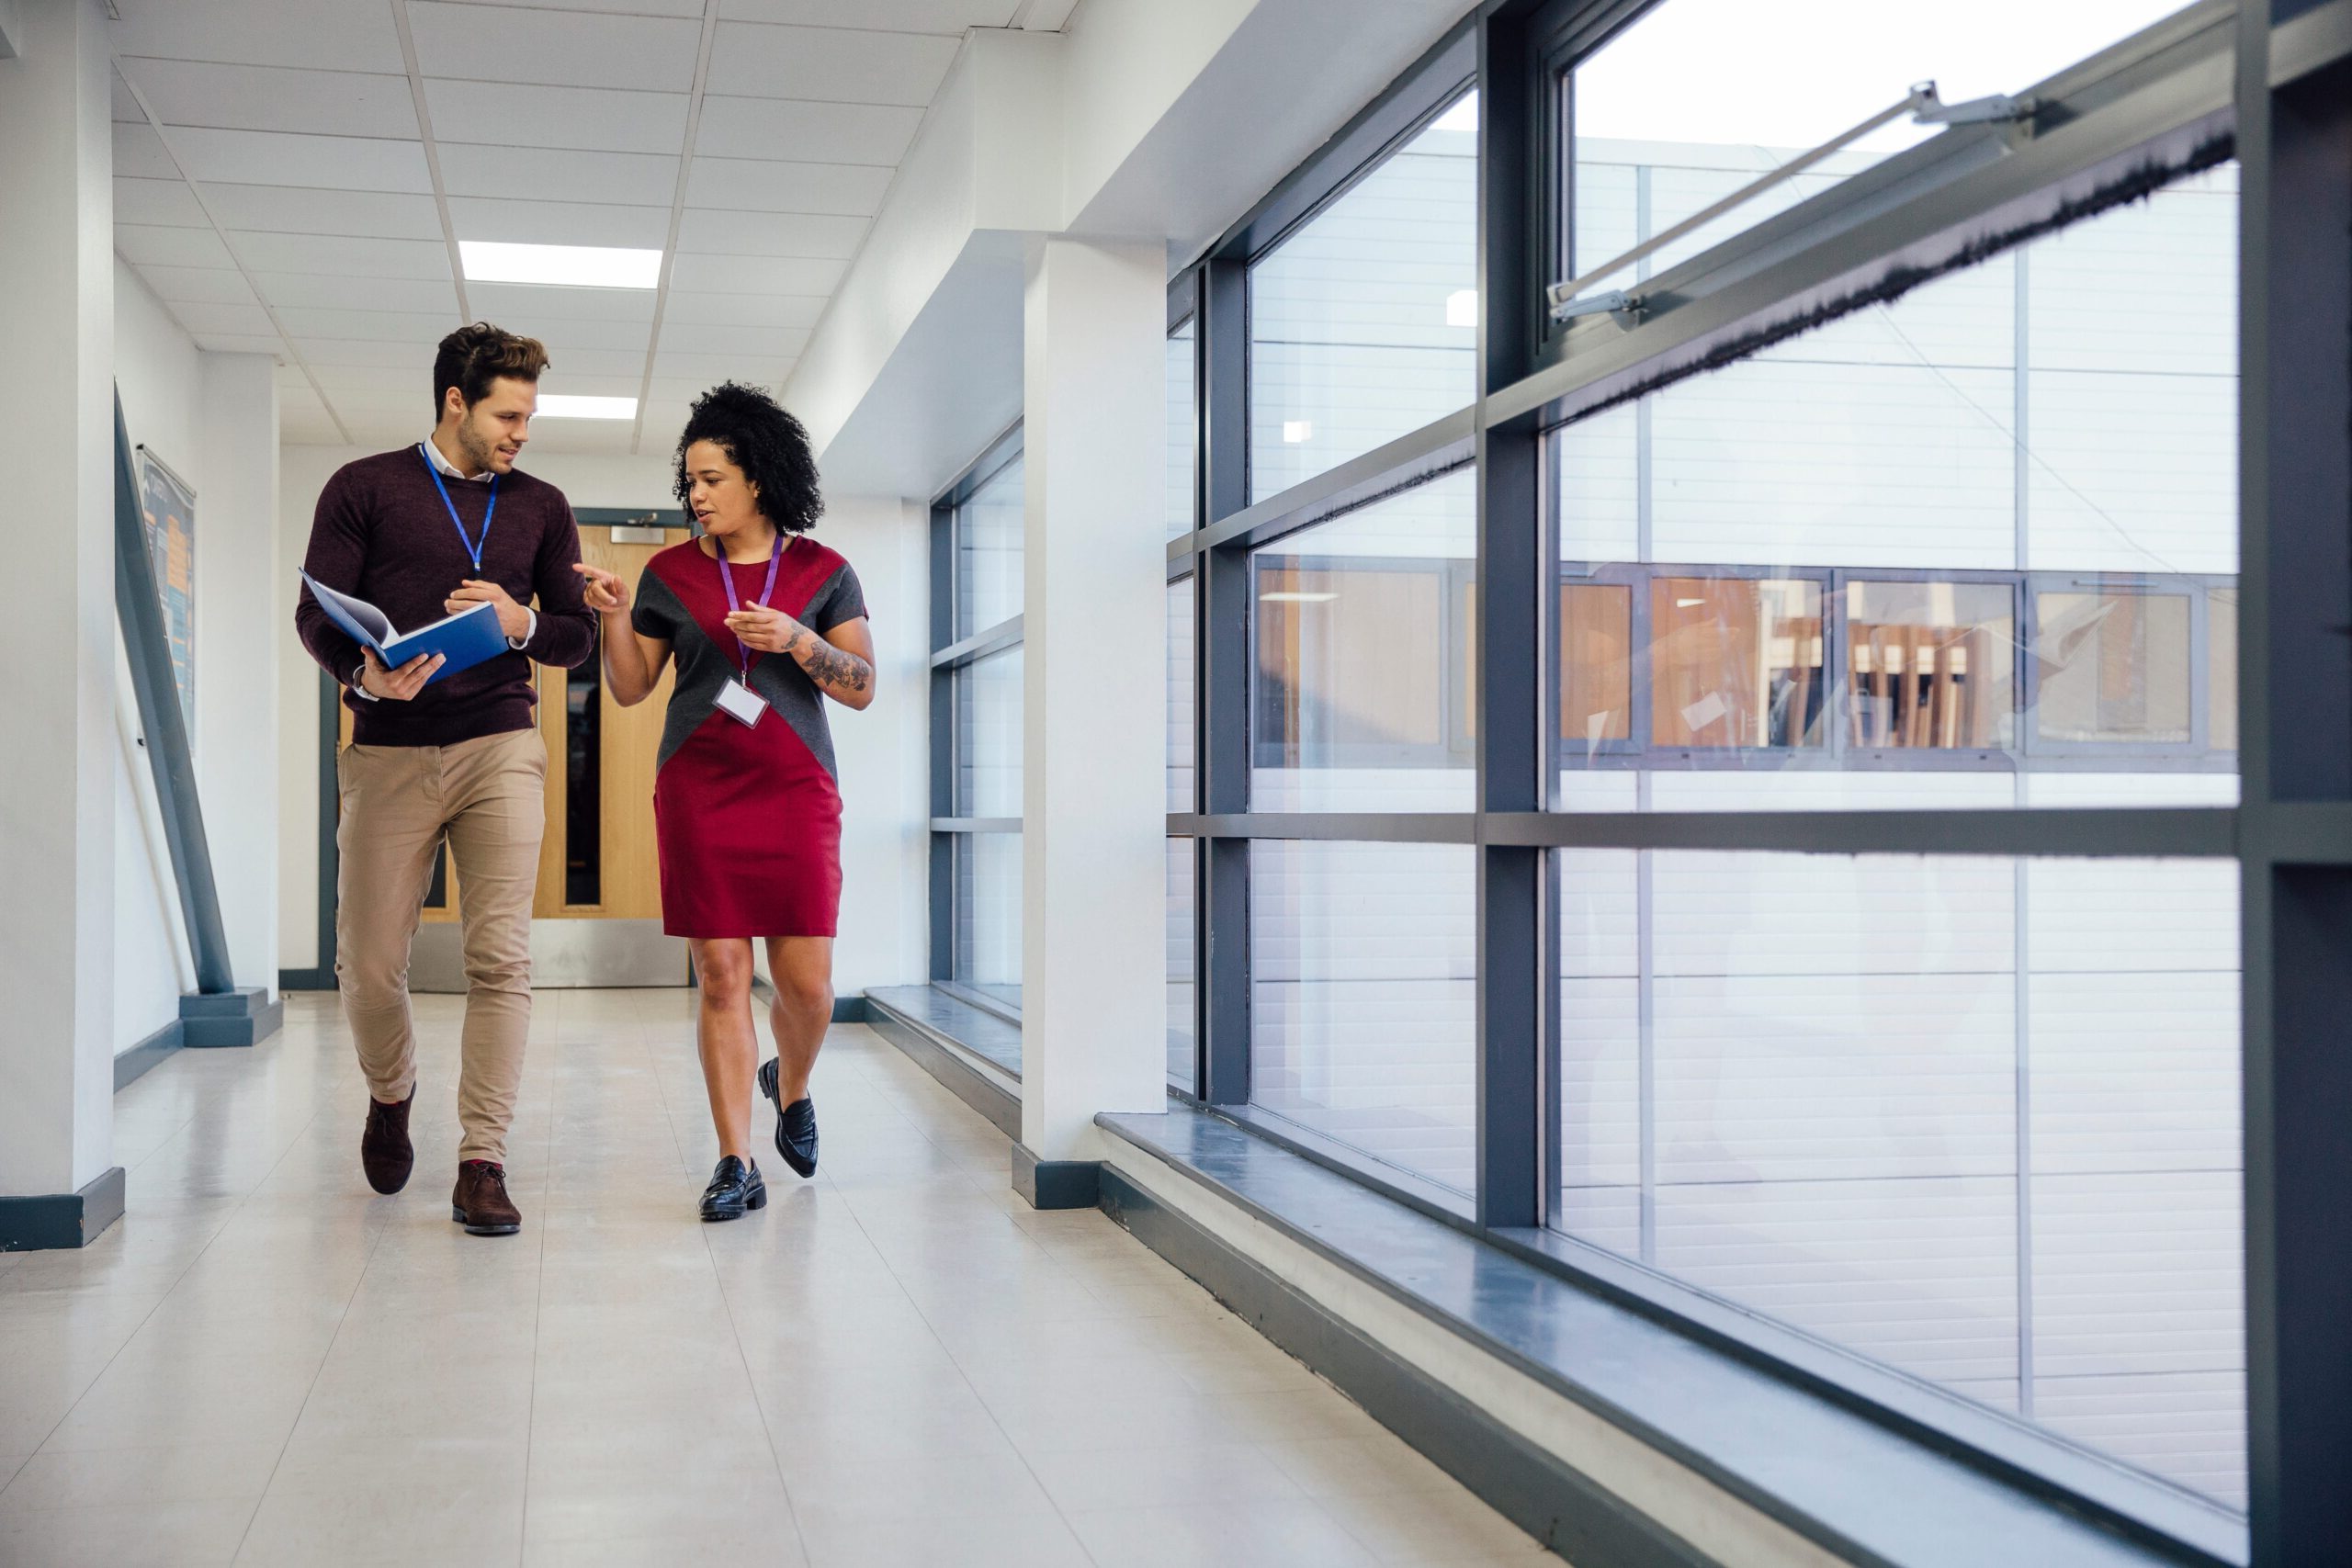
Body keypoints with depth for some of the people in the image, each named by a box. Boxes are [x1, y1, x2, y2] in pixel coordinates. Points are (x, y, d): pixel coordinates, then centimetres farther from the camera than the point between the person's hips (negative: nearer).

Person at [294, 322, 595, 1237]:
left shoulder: (541, 507, 15)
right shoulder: (364, 489, 7)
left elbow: (578, 637, 15)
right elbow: (316, 614, 1)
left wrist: (520, 621, -7)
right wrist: (365, 676, -20)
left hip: (500, 749, 1)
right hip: (388, 753, -1)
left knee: (501, 959, -10)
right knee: (368, 964, 1)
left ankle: (481, 1163, -5)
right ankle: (390, 1098, 32)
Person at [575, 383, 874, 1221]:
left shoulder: (823, 572, 4)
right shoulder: (671, 573, 7)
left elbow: (863, 687, 0)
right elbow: (630, 688, 9)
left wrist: (795, 639, -14)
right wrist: (613, 617, -7)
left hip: (795, 790, 0)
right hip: (698, 791, 1)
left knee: (807, 979, -3)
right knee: (721, 976, -3)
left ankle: (790, 1084, 31)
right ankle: (737, 1165, 2)